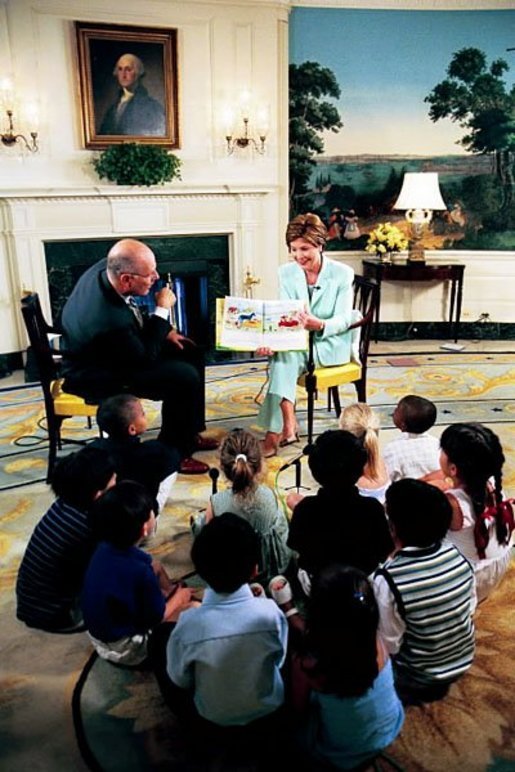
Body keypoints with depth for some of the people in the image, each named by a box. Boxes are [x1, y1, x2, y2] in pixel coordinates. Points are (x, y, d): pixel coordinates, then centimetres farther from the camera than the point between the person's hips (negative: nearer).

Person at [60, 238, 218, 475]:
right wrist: (162, 310, -20)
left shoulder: (104, 269, -15)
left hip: (120, 347, 9)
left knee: (190, 353, 8)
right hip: (94, 378, -9)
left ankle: (189, 433, 21)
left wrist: (163, 330, -2)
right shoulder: (111, 321, -39)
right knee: (185, 377, -21)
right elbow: (145, 357, -22)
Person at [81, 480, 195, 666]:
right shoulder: (139, 571, -35)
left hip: (98, 629, 7)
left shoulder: (105, 547, -14)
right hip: (124, 648, -7)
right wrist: (179, 598, 0)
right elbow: (157, 617, -18)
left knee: (156, 567, 15)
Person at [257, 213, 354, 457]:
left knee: (286, 356, -32)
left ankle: (275, 432, -33)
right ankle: (288, 426, -33)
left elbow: (344, 319, -12)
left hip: (331, 344, -4)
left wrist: (320, 325, -35)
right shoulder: (286, 273, 4)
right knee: (281, 354, -33)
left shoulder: (342, 274, -5)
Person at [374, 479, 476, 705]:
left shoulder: (388, 580, -33)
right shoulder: (456, 554, -18)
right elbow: (470, 608, -2)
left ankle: (414, 691, 17)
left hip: (420, 676, -5)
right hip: (464, 660, 5)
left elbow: (390, 645, -21)